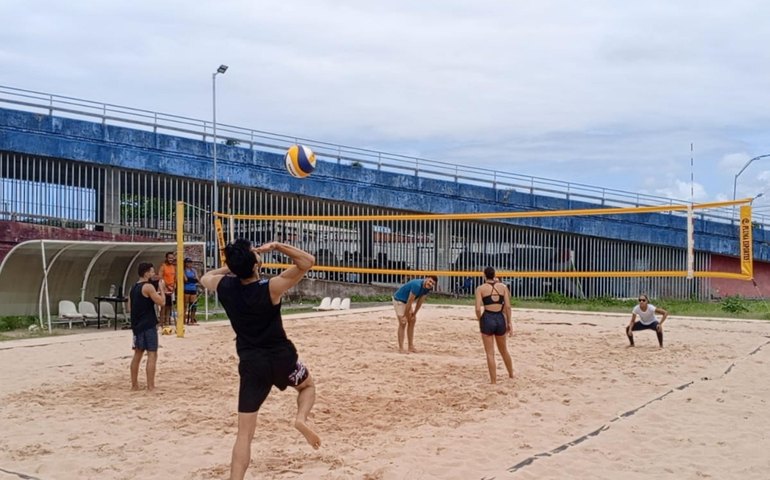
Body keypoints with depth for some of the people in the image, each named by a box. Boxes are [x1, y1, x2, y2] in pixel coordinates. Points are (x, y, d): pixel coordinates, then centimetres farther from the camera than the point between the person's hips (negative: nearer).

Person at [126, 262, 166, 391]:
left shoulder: (133, 287, 13)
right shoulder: (148, 287, -14)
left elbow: (129, 307, 17)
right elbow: (161, 302, -17)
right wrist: (161, 288, -4)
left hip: (137, 325, 9)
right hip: (148, 325, -9)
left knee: (138, 354, 15)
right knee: (152, 354, -6)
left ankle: (134, 385, 20)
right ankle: (150, 386, -9)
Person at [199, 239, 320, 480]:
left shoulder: (224, 286, -6)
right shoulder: (270, 288, -18)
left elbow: (205, 278, 19)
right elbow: (308, 261, -16)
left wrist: (230, 266, 20)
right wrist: (277, 246, -14)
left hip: (251, 364, 2)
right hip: (281, 357, -2)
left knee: (244, 433, 4)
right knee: (308, 385, 29)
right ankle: (301, 418, -1)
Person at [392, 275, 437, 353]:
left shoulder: (427, 288, -10)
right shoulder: (417, 285, -35)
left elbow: (420, 301, -1)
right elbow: (409, 302, -29)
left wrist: (414, 314, 1)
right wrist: (405, 316, -23)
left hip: (408, 302, 9)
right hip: (399, 300, -9)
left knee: (412, 321, 9)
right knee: (403, 323, -12)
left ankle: (411, 347, 15)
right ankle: (401, 348, -10)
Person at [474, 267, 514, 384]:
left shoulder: (480, 288, -3)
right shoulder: (502, 287, 5)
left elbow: (478, 309, -10)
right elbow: (508, 306, 1)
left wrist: (480, 321, 6)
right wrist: (509, 322, 9)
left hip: (487, 319, -3)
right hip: (500, 319, 3)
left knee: (490, 354, 5)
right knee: (504, 351, 23)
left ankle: (493, 381, 6)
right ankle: (511, 375, 37)